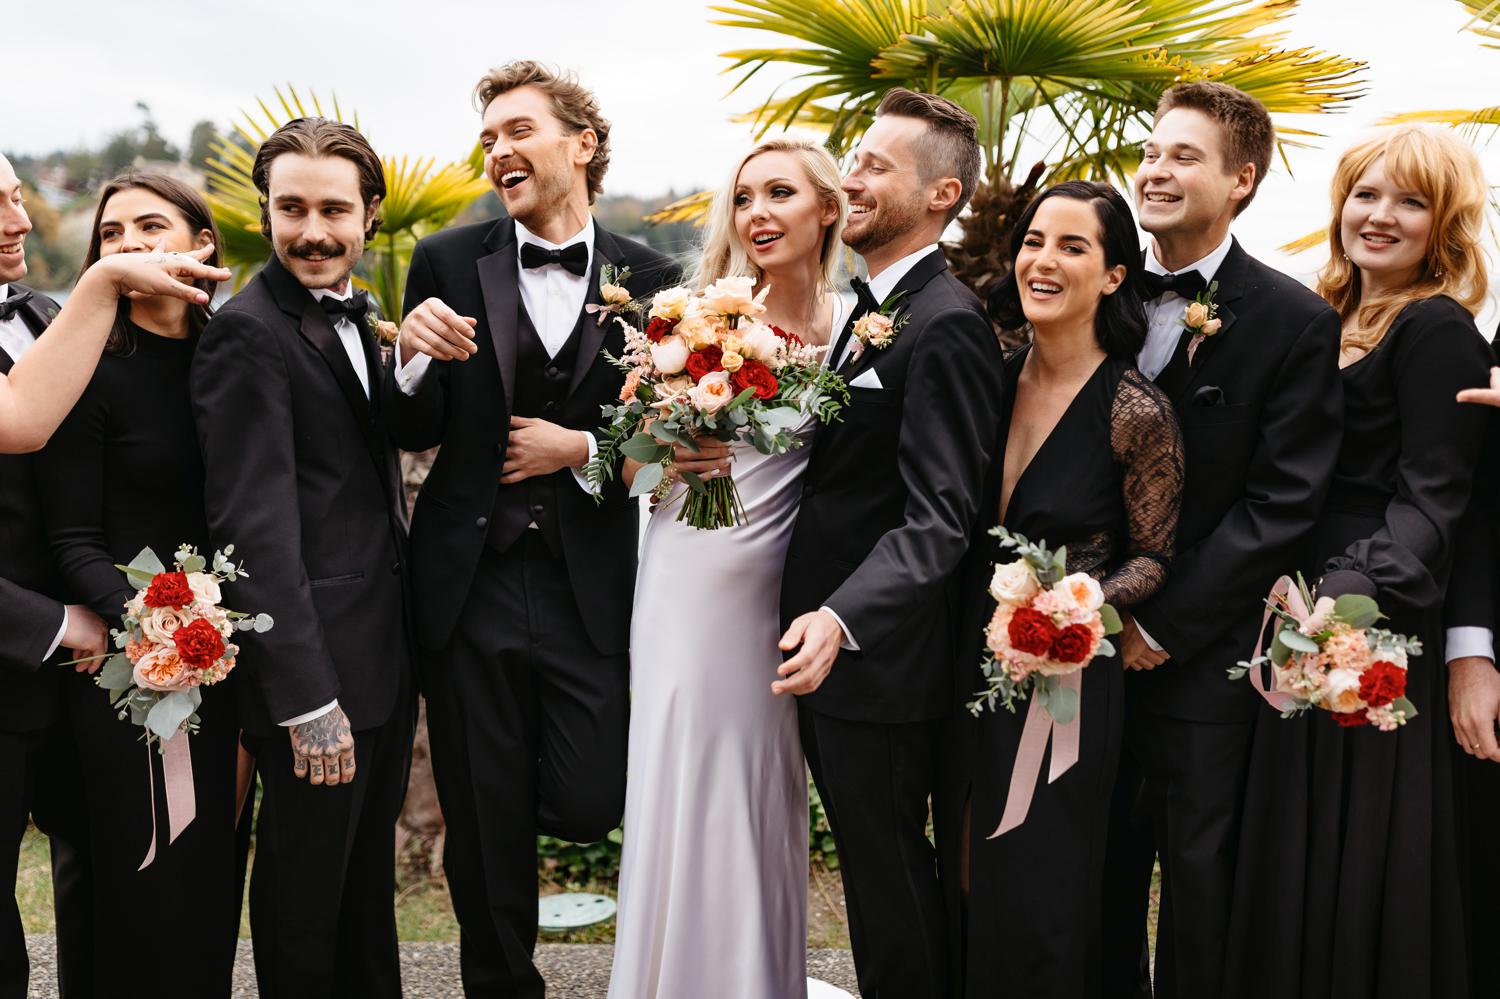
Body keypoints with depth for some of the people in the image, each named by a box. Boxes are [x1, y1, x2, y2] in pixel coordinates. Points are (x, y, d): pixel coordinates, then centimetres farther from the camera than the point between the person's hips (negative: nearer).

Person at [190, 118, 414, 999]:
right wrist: (307, 698, -25)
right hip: (318, 669, -8)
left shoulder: (352, 316, 11)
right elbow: (256, 527, -23)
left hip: (388, 657, 9)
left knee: (371, 872, 21)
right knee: (307, 891, 7)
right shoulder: (248, 334, -16)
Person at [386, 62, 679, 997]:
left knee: (589, 806, 0)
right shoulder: (448, 262, 0)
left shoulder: (650, 278, 0)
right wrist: (416, 355, -17)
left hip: (591, 590, 0)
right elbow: (415, 432, 2)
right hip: (470, 589, 1)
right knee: (485, 823, 11)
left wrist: (581, 449, -10)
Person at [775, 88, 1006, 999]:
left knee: (889, 875, 4)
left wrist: (843, 618, -36)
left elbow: (940, 514, -24)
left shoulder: (947, 324, -18)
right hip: (830, 646, 9)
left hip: (880, 654, -9)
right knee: (873, 864, 19)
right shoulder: (875, 307, 13)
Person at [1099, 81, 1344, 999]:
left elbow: (1283, 503, -11)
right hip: (1096, 639, 4)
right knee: (1103, 864, 12)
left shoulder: (1296, 322, -8)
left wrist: (1165, 624, -12)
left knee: (1197, 871, 8)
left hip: (1201, 655, -3)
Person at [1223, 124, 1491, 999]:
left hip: (1375, 633, -8)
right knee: (1298, 854, 13)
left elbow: (1430, 500, -16)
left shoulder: (1438, 330, -9)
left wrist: (1358, 593, -28)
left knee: (1359, 851, -1)